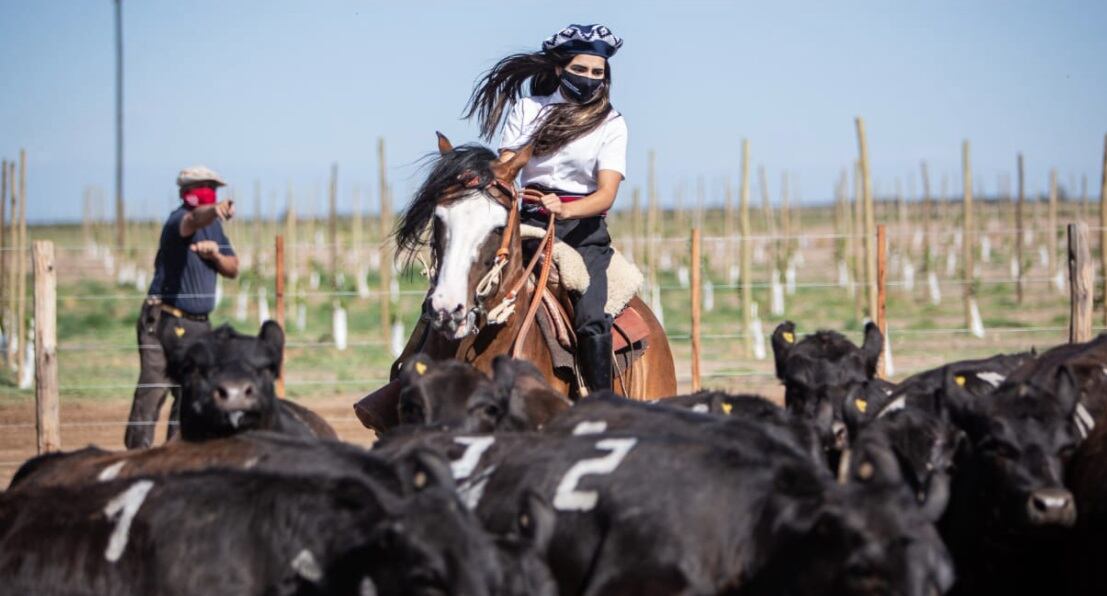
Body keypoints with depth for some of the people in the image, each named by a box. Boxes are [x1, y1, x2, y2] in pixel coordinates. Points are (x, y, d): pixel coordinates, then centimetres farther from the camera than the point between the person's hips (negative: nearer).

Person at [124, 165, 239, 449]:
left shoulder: (214, 225, 12)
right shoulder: (179, 219, -13)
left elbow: (233, 269, 14)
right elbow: (195, 219, -38)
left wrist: (216, 254, -9)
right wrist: (215, 211, -61)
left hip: (197, 323, 7)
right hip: (164, 319, -7)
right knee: (153, 388, -13)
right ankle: (138, 451, -13)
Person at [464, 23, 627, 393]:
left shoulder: (611, 124, 4)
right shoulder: (526, 109, 10)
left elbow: (606, 194, -7)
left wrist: (565, 210, -27)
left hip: (583, 228, -2)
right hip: (527, 222, 2)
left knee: (591, 320, -25)